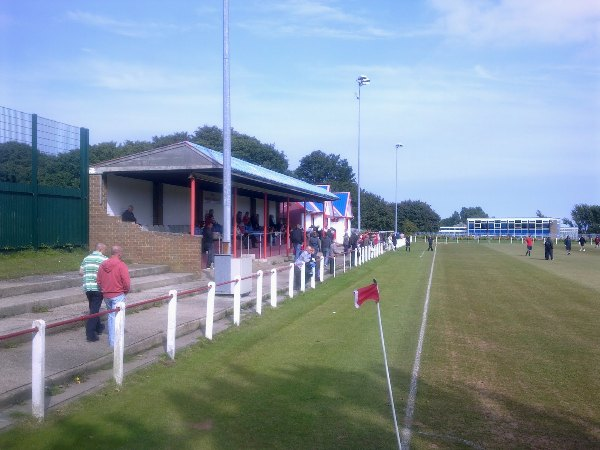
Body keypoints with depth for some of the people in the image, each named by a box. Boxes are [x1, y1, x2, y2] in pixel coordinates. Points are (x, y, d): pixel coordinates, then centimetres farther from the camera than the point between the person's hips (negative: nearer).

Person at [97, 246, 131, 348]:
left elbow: (99, 282, 9)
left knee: (111, 316, 19)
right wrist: (126, 291, 0)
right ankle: (114, 342, 3)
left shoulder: (102, 265, 4)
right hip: (118, 295, -6)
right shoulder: (121, 265, -15)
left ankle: (111, 339, 25)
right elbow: (127, 283, -18)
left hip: (106, 296, 6)